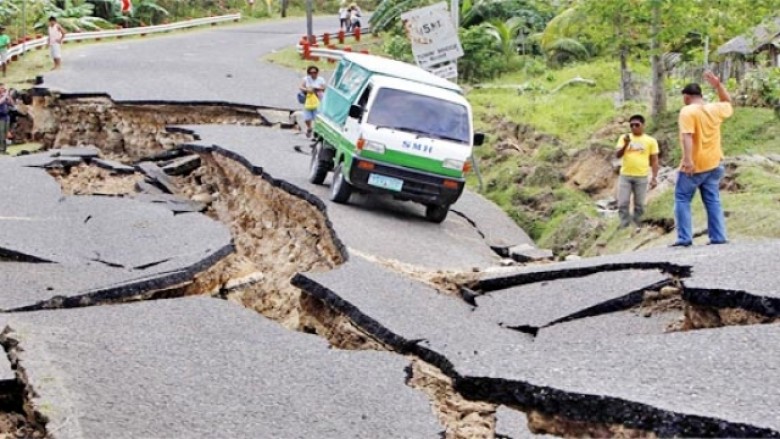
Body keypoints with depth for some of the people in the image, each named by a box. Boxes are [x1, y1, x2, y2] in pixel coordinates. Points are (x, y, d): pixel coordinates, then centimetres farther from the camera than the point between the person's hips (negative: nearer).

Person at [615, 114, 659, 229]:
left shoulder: (651, 141, 2)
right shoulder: (624, 138, 5)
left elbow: (654, 161, 4)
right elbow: (618, 155, -4)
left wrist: (654, 178, -3)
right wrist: (626, 144, -20)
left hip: (641, 177, -1)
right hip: (625, 176, 1)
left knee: (639, 205, 4)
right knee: (623, 204, -3)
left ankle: (637, 228, 13)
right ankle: (624, 228, 2)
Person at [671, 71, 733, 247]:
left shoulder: (688, 111, -13)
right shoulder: (715, 109, 7)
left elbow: (687, 135, -25)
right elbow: (728, 103, 30)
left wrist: (687, 159, -33)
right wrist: (718, 85, 22)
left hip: (693, 166, -6)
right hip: (713, 164, 6)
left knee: (682, 199, 3)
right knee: (713, 201, 9)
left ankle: (684, 238, -5)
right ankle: (718, 237, 4)